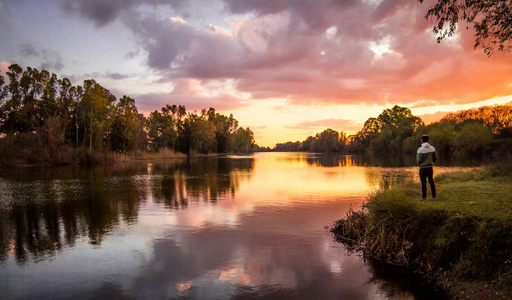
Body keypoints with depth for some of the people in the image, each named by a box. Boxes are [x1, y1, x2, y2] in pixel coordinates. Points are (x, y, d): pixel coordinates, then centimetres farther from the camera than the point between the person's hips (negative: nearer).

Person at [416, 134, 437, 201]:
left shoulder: (420, 149, -16)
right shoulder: (432, 148, -1)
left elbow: (419, 160, -19)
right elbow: (435, 158, 4)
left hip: (423, 168, -4)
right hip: (430, 167, 4)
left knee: (423, 183, 2)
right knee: (431, 181, 14)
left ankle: (424, 197, 6)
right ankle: (434, 195, 20)